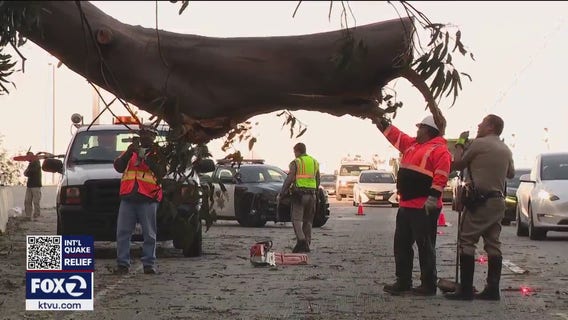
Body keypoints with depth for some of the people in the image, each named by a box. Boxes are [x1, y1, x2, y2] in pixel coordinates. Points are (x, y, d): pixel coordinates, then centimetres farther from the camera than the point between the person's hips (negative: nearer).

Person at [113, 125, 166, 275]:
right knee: (123, 232, -1)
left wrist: (146, 157, -16)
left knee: (149, 234, -2)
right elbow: (118, 166, 7)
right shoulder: (130, 151, 21)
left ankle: (149, 264, 3)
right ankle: (122, 263, 2)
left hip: (148, 199, -3)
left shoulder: (158, 153, 10)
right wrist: (129, 153, -8)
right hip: (128, 197, 3)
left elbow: (161, 172, -7)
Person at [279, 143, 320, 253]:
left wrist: (281, 193, -4)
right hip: (312, 194, 5)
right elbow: (318, 180, 17)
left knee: (296, 219, -7)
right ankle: (306, 244, 10)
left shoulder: (295, 163, -4)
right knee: (308, 220, 11)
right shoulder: (314, 162, 14)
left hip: (298, 194, -5)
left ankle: (301, 241, -26)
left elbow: (289, 179, -10)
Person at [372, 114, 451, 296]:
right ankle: (403, 282, 19)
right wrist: (380, 121, 26)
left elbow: (441, 176, -19)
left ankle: (428, 285, 3)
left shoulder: (439, 150, -10)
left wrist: (433, 198, -25)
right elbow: (394, 135, 28)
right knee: (401, 244, 12)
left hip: (424, 208, -9)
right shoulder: (412, 145, 17)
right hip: (406, 205, 9)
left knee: (425, 246, -3)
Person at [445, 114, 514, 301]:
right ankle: (492, 289, 6)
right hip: (498, 201, 7)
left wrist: (460, 143, 12)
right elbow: (511, 173, 26)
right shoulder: (506, 150, 13)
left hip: (480, 201, -7)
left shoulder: (479, 144, -8)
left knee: (467, 243, -6)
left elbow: (457, 165, 0)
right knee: (493, 245, 8)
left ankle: (466, 290, -10)